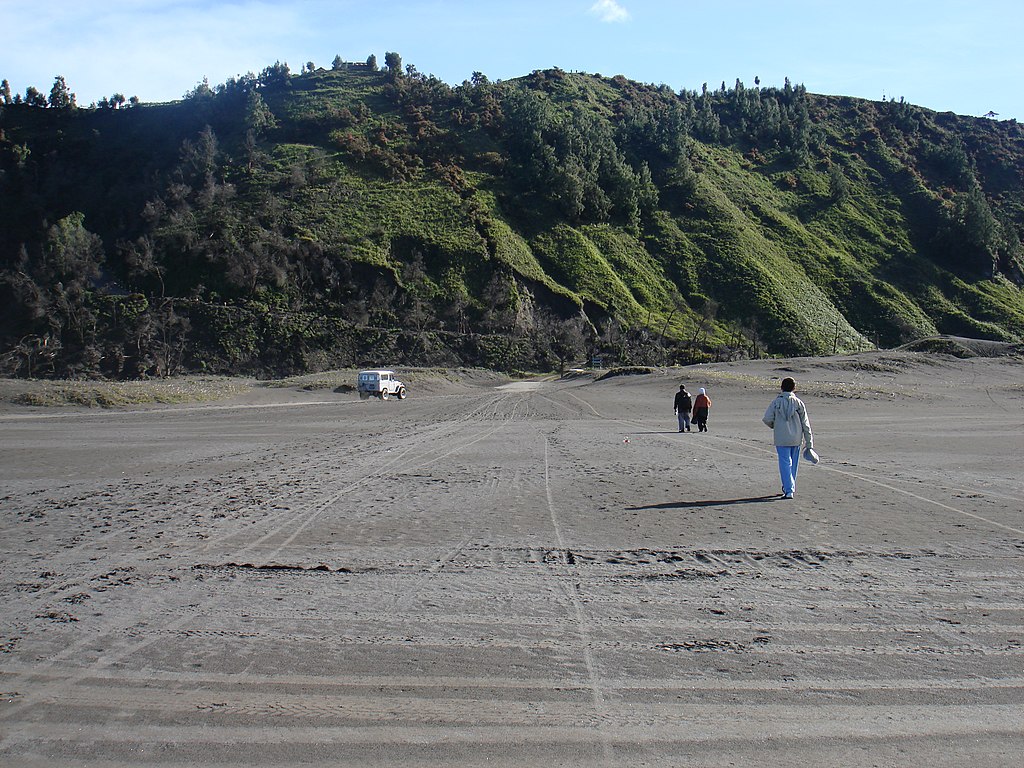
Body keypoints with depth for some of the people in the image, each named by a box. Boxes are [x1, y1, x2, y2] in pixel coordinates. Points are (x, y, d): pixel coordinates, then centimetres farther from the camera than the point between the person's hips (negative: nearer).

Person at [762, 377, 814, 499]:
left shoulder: (776, 402, -4)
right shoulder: (799, 403, 0)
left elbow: (767, 419, -10)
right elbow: (805, 424, 1)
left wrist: (774, 426, 13)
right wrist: (809, 443, 5)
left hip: (781, 439, -2)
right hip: (796, 438, 2)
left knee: (785, 464, -1)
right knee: (793, 464, 16)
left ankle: (789, 490, -11)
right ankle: (791, 488, 28)